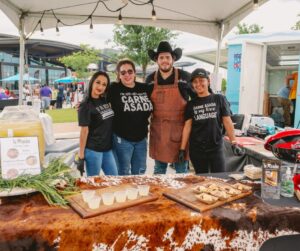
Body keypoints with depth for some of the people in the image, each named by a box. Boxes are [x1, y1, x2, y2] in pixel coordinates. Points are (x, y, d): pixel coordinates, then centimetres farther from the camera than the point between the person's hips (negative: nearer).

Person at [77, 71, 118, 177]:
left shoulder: (105, 100, 7)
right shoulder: (85, 106, -12)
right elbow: (84, 131, -14)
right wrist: (81, 156, -13)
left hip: (108, 149, 7)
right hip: (93, 150, -7)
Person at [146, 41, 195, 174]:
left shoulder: (184, 77, -4)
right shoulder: (150, 79, 4)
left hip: (179, 130, -2)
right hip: (158, 131, 3)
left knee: (181, 169, 9)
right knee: (159, 169, 15)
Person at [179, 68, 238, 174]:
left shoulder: (219, 99, 1)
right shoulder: (191, 104, 6)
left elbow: (227, 122, 1)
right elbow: (187, 126, 3)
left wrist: (234, 143, -7)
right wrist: (182, 149, -1)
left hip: (216, 148, -1)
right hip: (196, 150, 2)